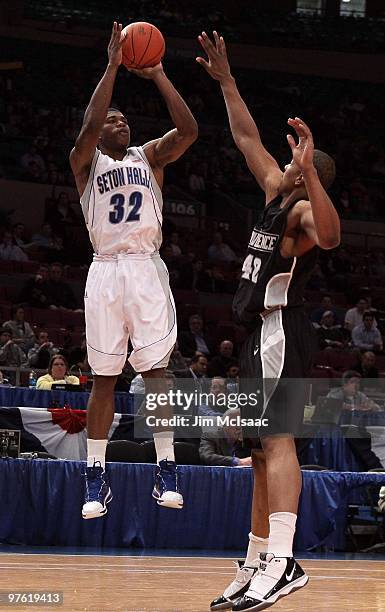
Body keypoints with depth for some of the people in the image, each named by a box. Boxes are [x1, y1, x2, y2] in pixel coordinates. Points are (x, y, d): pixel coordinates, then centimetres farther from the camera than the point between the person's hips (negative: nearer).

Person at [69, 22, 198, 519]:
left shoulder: (150, 157, 15)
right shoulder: (85, 162, 10)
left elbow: (188, 130, -2)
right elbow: (87, 127, -12)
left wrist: (157, 74, -4)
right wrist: (112, 66, -12)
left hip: (146, 267, 1)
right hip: (105, 270, -1)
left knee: (154, 367, -7)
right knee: (103, 376, 0)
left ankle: (166, 471, -6)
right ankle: (95, 479, 4)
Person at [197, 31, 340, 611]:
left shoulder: (303, 207, -10)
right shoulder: (275, 193, 17)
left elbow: (330, 236, -35)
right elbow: (247, 137, 27)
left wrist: (309, 171, -44)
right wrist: (225, 80, 27)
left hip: (281, 332, -10)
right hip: (262, 335, 10)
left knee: (277, 440, -22)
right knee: (262, 450, 9)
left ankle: (283, 561, -33)